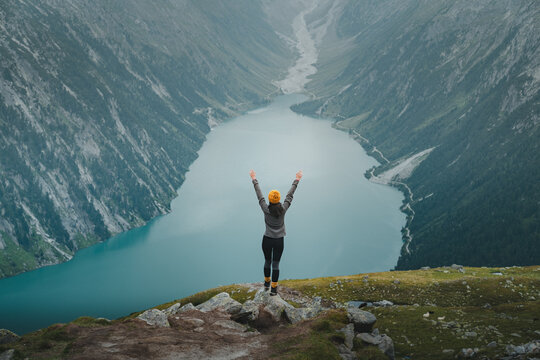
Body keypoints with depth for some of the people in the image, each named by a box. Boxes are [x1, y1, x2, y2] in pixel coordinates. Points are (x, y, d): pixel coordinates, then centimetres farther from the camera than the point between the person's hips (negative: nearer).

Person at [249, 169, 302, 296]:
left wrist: (254, 179, 5)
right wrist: (297, 180, 7)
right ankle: (274, 289, 7)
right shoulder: (283, 209, -13)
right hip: (279, 241, 0)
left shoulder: (266, 209, -15)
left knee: (267, 262, 20)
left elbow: (259, 195, -6)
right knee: (276, 264, 5)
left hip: (267, 240, 0)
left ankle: (267, 283, 37)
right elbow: (290, 195, -3)